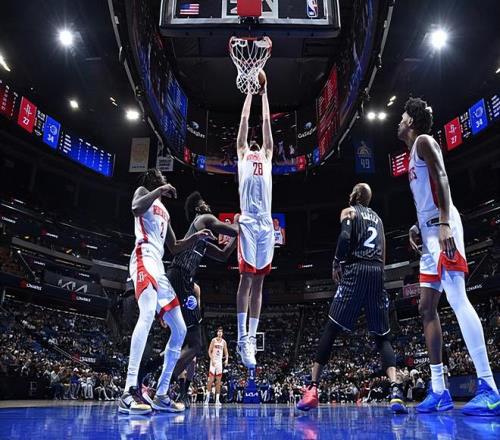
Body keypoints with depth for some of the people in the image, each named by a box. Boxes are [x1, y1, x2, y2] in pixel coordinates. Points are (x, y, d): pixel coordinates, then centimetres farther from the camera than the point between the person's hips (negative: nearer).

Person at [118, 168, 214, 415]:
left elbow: (174, 248, 32)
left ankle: (161, 396, 9)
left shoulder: (164, 212, 32)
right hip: (145, 258, -9)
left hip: (159, 266, 9)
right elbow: (136, 209, -16)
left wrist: (196, 237, 21)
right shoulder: (143, 191, 10)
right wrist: (160, 190, -12)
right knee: (148, 314, -34)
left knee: (179, 330, 5)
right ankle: (129, 392, -40)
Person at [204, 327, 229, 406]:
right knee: (211, 380, -8)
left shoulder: (224, 342, 8)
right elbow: (209, 351, -5)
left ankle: (217, 399, 5)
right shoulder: (214, 340, -3)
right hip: (213, 361, -4)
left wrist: (226, 359, -6)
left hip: (220, 362, 4)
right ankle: (207, 397, 1)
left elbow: (226, 352, 12)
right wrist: (212, 359, -17)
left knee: (218, 381, 3)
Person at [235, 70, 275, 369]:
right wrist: (251, 91, 26)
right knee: (246, 278, -7)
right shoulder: (242, 154, 16)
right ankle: (242, 338, -4)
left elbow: (267, 124, 26)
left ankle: (252, 338, 9)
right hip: (248, 222, -4)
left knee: (258, 281, 4)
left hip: (266, 224, 4)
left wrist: (265, 93, 32)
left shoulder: (267, 157, 24)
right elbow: (245, 120, 18)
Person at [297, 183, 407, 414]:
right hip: (377, 273, 5)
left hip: (355, 270, -5)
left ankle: (312, 389, -5)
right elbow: (383, 252, 20)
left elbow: (345, 237, -9)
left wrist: (336, 263, 2)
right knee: (382, 336, 6)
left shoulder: (349, 211, 10)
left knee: (331, 330, -2)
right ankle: (395, 390, -13)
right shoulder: (377, 218, 26)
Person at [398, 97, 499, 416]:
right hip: (429, 233, 10)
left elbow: (442, 179, -15)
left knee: (457, 299, -17)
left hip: (442, 228, -10)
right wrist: (417, 228, 18)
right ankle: (439, 390, 8)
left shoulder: (424, 141, 0)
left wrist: (444, 224, -25)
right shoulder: (414, 152, 28)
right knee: (427, 308, 5)